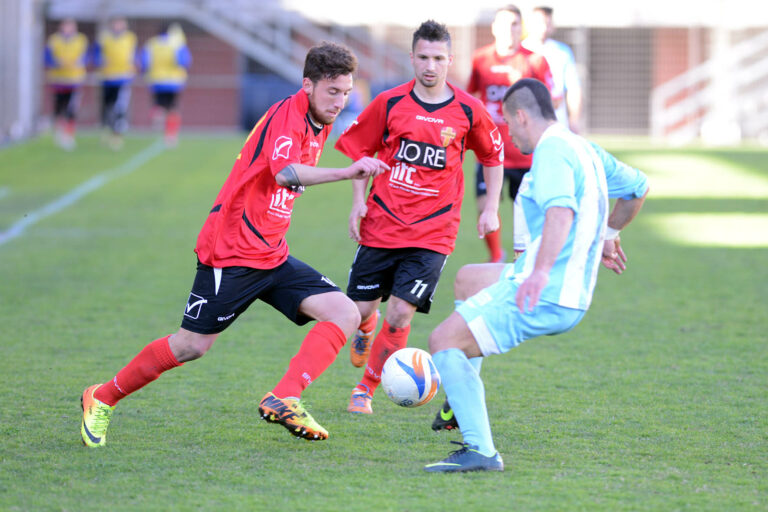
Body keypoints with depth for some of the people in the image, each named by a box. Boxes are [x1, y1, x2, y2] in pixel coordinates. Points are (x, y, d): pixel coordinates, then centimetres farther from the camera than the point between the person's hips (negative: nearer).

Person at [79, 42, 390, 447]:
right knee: (191, 345, -2)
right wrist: (347, 172, -48)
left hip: (273, 256, 8)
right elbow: (284, 173, -38)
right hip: (230, 251, -8)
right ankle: (102, 398, 18)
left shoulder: (318, 123, 10)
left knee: (346, 314, -10)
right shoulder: (287, 116, -17)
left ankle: (283, 400, -18)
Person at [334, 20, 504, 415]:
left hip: (432, 233, -1)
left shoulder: (468, 110, -2)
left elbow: (493, 156, 13)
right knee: (360, 310, 3)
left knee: (399, 316, -13)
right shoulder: (389, 103, -1)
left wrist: (491, 209, 7)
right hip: (381, 225, 1)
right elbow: (361, 150, 11)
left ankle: (366, 388, 7)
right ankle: (366, 331, 42)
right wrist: (358, 201, 2)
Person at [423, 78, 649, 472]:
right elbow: (638, 187, 29)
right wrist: (609, 235, 44)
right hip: (571, 293, 11)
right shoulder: (585, 150, 14)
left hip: (545, 298, -11)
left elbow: (562, 209, -36)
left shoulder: (552, 153, -16)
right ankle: (462, 399, 31)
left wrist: (542, 271, -49)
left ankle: (480, 452, -22)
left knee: (443, 340, -14)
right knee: (467, 278, 32)